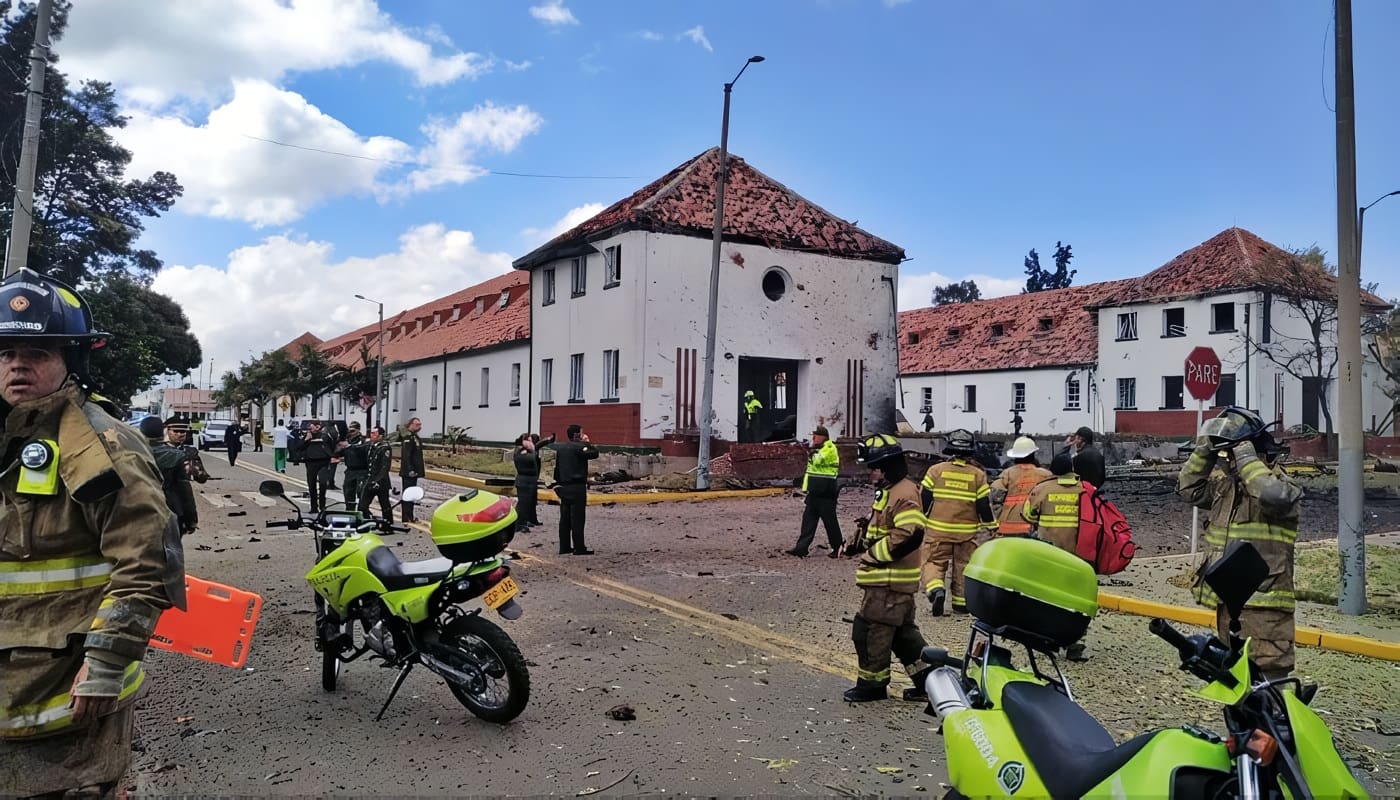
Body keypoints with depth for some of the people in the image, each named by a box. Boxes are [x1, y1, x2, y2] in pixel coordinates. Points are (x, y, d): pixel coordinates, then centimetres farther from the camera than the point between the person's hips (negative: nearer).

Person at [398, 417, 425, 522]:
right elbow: (406, 455, -22)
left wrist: (420, 470, 21)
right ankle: (407, 518, -5)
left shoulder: (415, 438, 18)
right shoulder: (408, 438, -14)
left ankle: (409, 517, 21)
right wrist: (410, 469, -26)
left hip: (413, 471, 10)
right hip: (409, 472, -10)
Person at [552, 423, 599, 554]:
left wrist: (558, 483, 17)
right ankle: (579, 548, -6)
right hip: (577, 487, -8)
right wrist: (587, 442, -3)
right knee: (578, 518, -6)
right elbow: (594, 453, -17)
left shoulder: (559, 447, 13)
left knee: (565, 518, 10)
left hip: (564, 487, 8)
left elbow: (556, 467, 15)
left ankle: (564, 547, 12)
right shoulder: (578, 447, -12)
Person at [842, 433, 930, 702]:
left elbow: (911, 535, -29)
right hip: (893, 580, 10)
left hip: (889, 581, -10)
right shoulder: (890, 491, 15)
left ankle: (872, 683, 11)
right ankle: (928, 680, 23)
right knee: (903, 632, 17)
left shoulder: (903, 494, -18)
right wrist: (864, 542, 11)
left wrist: (875, 554, -21)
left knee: (870, 630, -2)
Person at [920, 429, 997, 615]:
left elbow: (924, 500, -2)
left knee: (934, 562, 6)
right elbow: (984, 505, 1)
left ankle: (935, 588, -20)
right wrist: (993, 527, 13)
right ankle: (961, 603, 17)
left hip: (938, 530, -1)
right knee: (963, 566, 13)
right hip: (967, 532, 1)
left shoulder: (936, 470, -3)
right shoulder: (978, 475, 0)